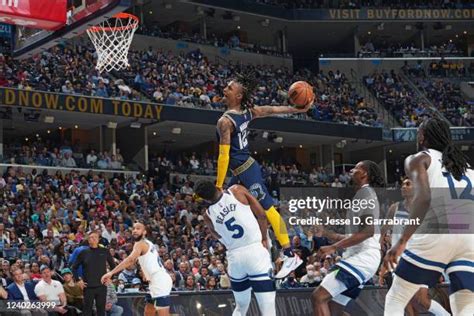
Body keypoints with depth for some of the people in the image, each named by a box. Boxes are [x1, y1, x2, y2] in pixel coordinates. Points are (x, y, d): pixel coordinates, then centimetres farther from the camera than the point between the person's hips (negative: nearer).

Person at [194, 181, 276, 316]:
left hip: (235, 256, 3)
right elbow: (261, 214, -2)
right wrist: (264, 239, 7)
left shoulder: (208, 215, 2)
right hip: (255, 250, -3)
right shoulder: (237, 190, -5)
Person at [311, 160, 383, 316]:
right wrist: (325, 232, 29)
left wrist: (334, 247, -23)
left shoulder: (366, 192, -6)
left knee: (318, 296, -19)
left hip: (363, 257, -10)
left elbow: (368, 231, -20)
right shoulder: (362, 195, 25)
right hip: (358, 256, 10)